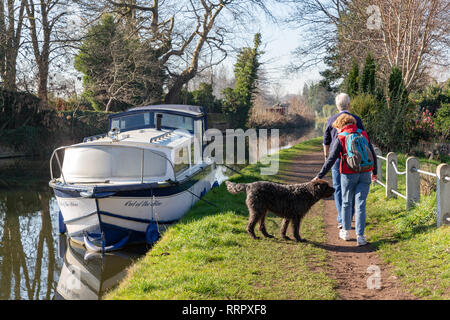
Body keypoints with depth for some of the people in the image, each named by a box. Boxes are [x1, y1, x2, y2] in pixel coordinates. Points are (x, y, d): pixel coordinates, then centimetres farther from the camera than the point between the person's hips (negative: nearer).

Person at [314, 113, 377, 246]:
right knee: (360, 204, 3)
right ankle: (360, 236, -3)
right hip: (365, 173, 3)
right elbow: (373, 155, 10)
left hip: (349, 174, -2)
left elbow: (331, 159, -10)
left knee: (346, 202, 15)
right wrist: (374, 172, 23)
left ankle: (345, 231, 27)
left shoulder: (340, 139, -5)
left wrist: (319, 176, -6)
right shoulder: (363, 135, 6)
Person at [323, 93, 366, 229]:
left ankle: (342, 219, -2)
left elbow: (326, 141, 6)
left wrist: (326, 157, 20)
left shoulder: (332, 120, -1)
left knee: (338, 188, 4)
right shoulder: (356, 120, -3)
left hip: (337, 158, 0)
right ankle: (350, 216, 17)